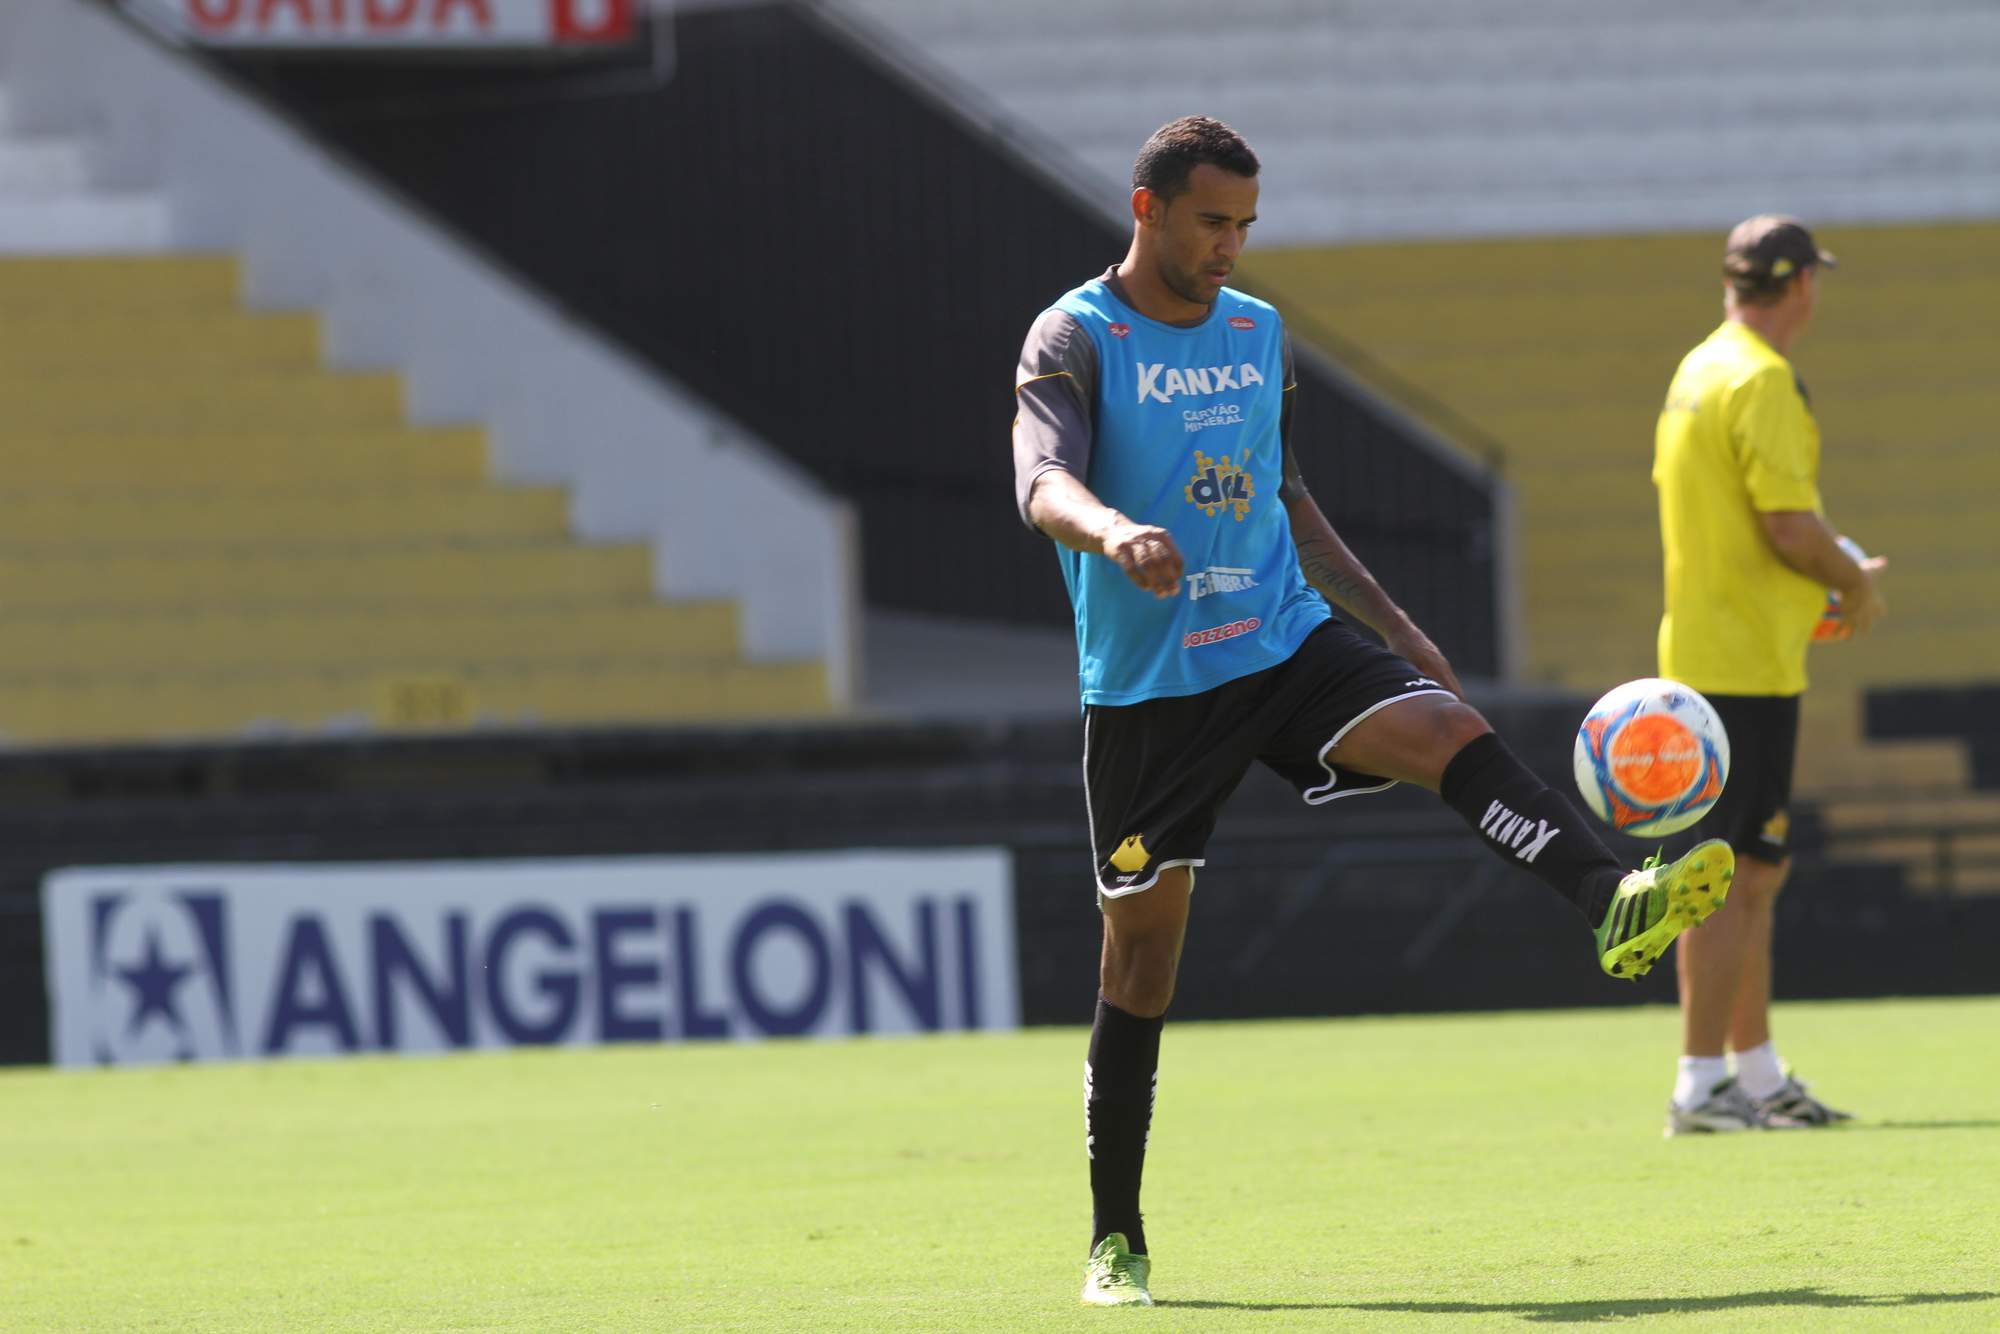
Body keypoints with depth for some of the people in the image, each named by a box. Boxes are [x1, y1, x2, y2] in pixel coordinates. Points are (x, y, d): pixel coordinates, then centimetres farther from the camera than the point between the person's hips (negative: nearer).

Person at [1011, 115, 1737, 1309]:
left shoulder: (1260, 334, 12)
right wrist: (1114, 532, -46)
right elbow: (1043, 481, -24)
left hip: (1286, 637, 4)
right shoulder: (1077, 340, -6)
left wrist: (1392, 624, 21)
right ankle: (1117, 1242, 11)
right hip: (1147, 681, -4)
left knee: (1448, 729, -25)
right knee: (1142, 953, 1)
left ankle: (1612, 901, -47)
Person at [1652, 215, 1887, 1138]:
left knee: (1755, 871, 16)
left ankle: (1758, 1074, 22)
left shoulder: (1697, 370, 14)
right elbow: (1789, 524, -21)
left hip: (1701, 644, 10)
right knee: (1735, 875, -8)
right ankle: (1700, 1087, -8)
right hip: (1749, 662, -10)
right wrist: (1855, 584, -4)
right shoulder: (1762, 381, -16)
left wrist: (1829, 570, 20)